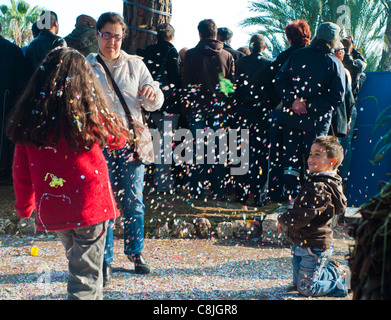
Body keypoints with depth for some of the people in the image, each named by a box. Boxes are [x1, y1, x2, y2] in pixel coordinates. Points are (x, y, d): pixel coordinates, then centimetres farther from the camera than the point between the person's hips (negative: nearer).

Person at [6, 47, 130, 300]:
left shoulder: (27, 118, -1)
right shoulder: (88, 116, -11)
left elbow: (21, 168, 7)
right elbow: (119, 139, 8)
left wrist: (24, 206, 22)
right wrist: (109, 116, 29)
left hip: (50, 212, 5)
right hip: (89, 207, -4)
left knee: (80, 265, 26)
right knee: (86, 278, 1)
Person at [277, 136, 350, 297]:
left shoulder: (320, 188, -26)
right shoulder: (315, 182, 7)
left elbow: (300, 217, -28)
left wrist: (282, 219, -9)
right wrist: (286, 220, 5)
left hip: (314, 248, -10)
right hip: (301, 244, 10)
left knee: (305, 288, -4)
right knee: (297, 282, 20)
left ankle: (343, 280, 9)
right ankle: (333, 270, 29)